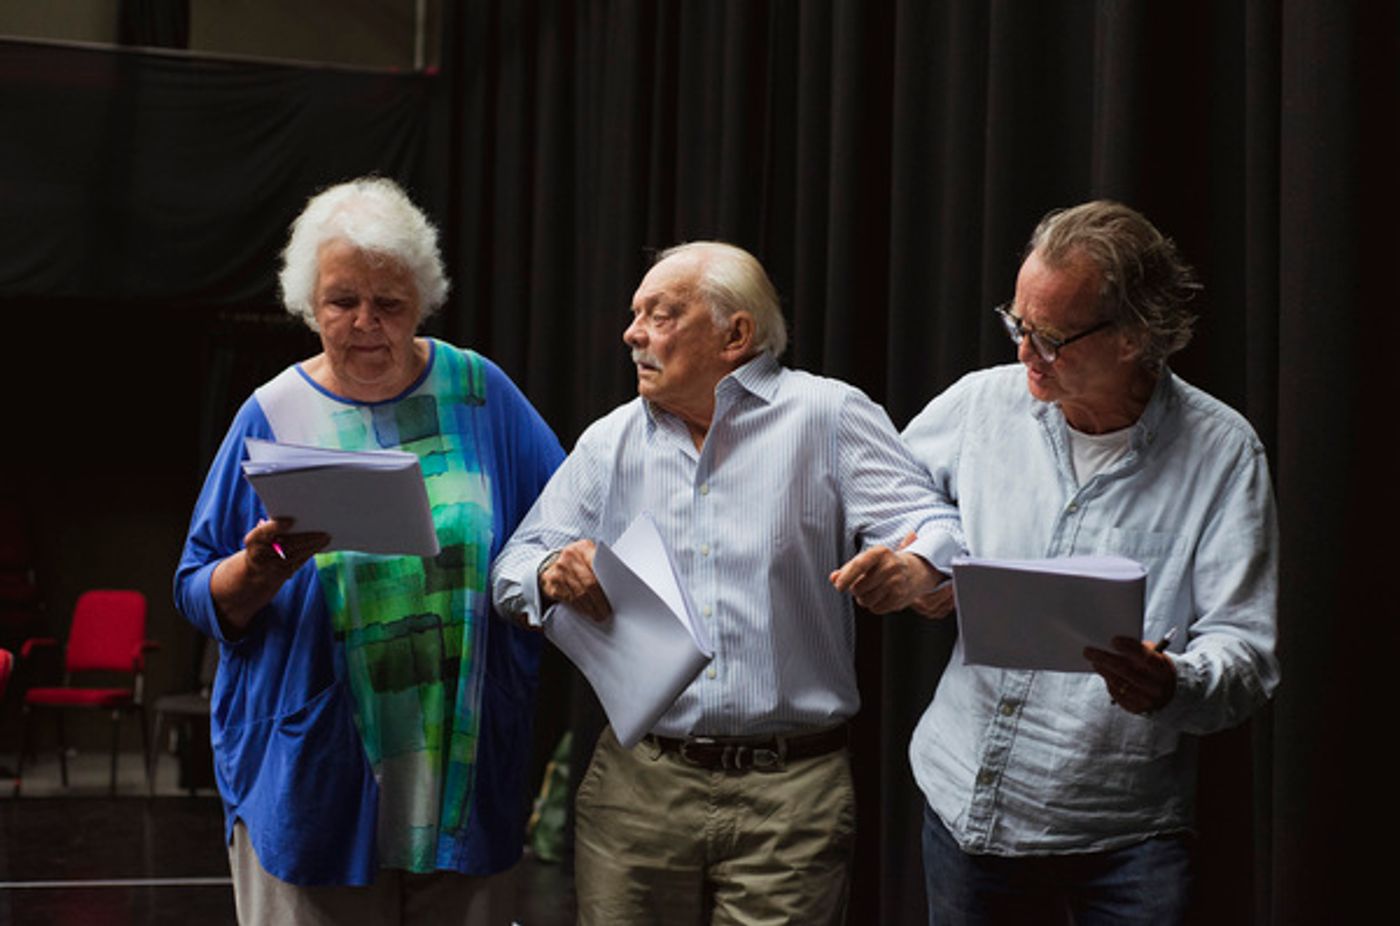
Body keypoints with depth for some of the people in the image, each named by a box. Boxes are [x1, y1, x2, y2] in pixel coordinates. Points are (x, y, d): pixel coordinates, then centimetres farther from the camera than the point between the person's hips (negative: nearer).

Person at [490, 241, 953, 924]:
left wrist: (915, 566, -30)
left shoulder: (828, 417, 2)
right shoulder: (609, 443, 13)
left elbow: (923, 521, -7)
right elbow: (515, 567, 11)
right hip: (637, 782, 3)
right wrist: (553, 573, -13)